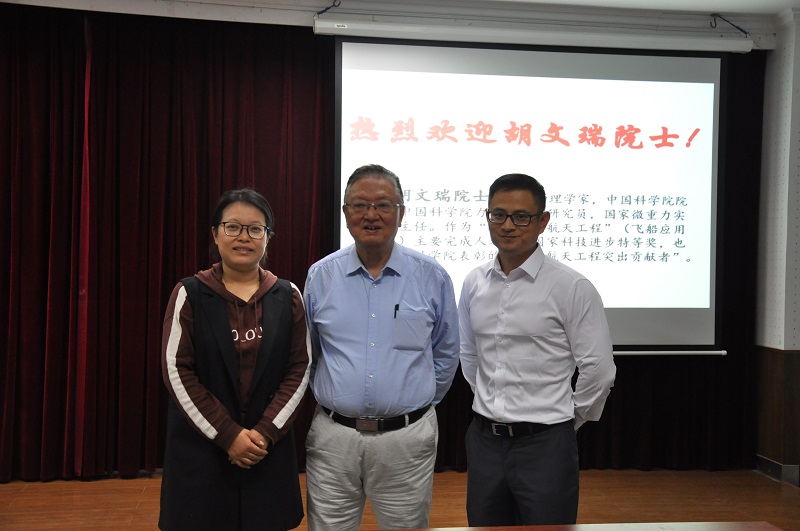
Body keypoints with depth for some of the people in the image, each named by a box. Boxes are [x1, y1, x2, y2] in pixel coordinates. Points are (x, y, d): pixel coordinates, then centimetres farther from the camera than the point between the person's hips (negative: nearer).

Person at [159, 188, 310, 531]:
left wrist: (265, 432, -9)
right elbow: (177, 372, -7)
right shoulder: (189, 294, -3)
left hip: (269, 448, 2)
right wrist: (227, 435, -12)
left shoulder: (288, 296, 3)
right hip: (201, 449, -1)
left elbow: (300, 370, 2)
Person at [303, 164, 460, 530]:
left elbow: (445, 354, 10)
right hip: (332, 436, 1)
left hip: (407, 438, -1)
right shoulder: (321, 276, 2)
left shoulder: (432, 277, -1)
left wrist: (418, 402, 10)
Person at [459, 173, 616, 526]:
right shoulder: (474, 282, 4)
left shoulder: (572, 288, -12)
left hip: (544, 444, -5)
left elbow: (599, 371, -9)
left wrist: (568, 421, 2)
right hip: (484, 440, 5)